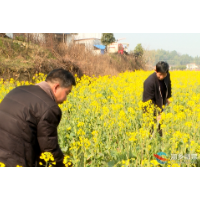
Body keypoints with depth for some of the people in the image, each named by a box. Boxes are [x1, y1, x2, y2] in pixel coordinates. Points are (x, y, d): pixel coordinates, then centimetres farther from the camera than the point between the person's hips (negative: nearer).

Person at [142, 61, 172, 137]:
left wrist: (168, 97, 17)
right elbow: (148, 100, -28)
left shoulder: (167, 76, -10)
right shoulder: (150, 82, -31)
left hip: (161, 106, 7)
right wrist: (157, 114, -30)